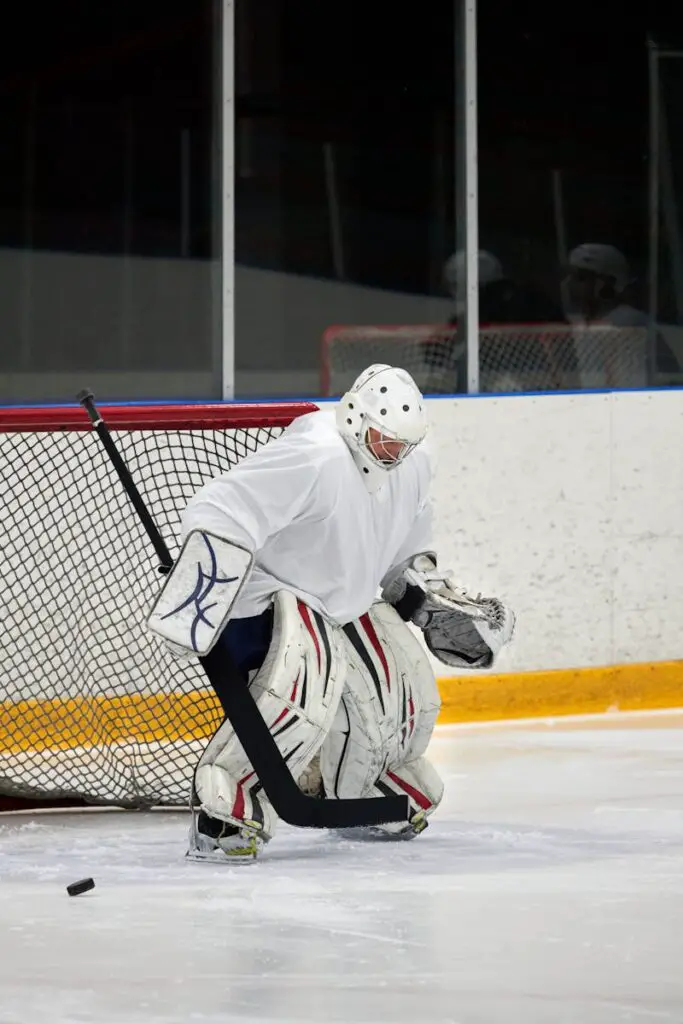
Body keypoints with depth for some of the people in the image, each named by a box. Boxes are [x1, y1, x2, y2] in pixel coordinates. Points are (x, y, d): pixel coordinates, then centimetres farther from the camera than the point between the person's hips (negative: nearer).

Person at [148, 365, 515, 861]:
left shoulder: (413, 466, -2)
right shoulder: (313, 459, -31)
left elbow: (407, 546, 20)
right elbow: (219, 513, -36)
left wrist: (431, 595, 10)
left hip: (344, 601, 9)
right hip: (264, 593, -9)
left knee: (406, 689, 8)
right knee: (309, 671, -35)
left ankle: (369, 797, 37)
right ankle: (223, 812, -32)